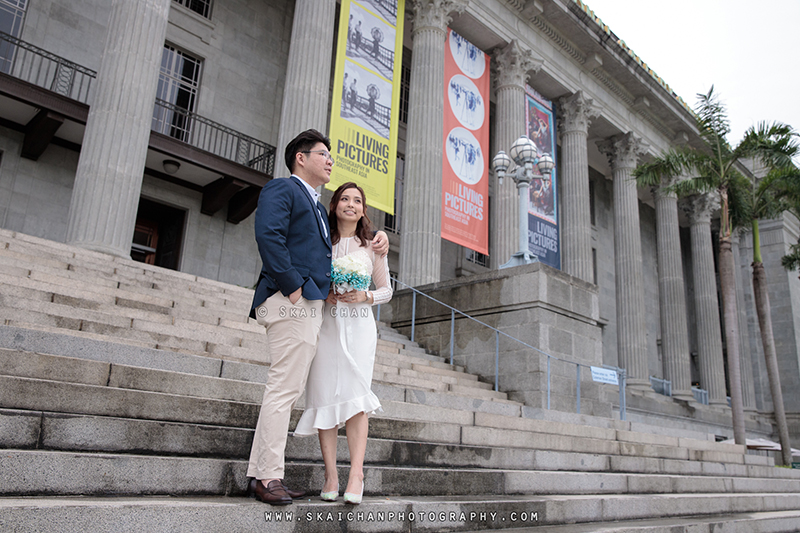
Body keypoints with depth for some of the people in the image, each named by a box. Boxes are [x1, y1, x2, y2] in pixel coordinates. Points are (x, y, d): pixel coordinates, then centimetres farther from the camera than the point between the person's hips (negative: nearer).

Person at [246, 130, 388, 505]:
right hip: (291, 303, -10)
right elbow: (269, 236, -16)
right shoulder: (281, 190, 0)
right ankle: (268, 477, -4)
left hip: (311, 305, 10)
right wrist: (292, 285, -20)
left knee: (287, 390, 9)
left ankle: (259, 475, 15)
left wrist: (376, 235, 20)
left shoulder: (316, 206, 29)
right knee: (284, 388, -10)